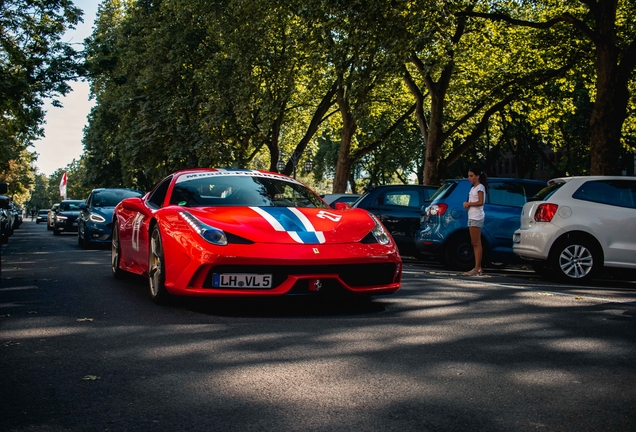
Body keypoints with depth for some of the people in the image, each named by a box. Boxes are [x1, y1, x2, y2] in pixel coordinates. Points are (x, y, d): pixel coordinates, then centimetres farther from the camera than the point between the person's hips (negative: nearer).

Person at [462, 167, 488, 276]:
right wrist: (467, 204, 5)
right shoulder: (473, 188, 21)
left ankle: (477, 268, -12)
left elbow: (480, 202, -17)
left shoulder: (480, 187, -6)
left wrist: (468, 204, -10)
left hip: (477, 217, -10)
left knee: (476, 243, -11)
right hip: (472, 217, 10)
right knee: (475, 243, 7)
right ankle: (478, 268, 8)